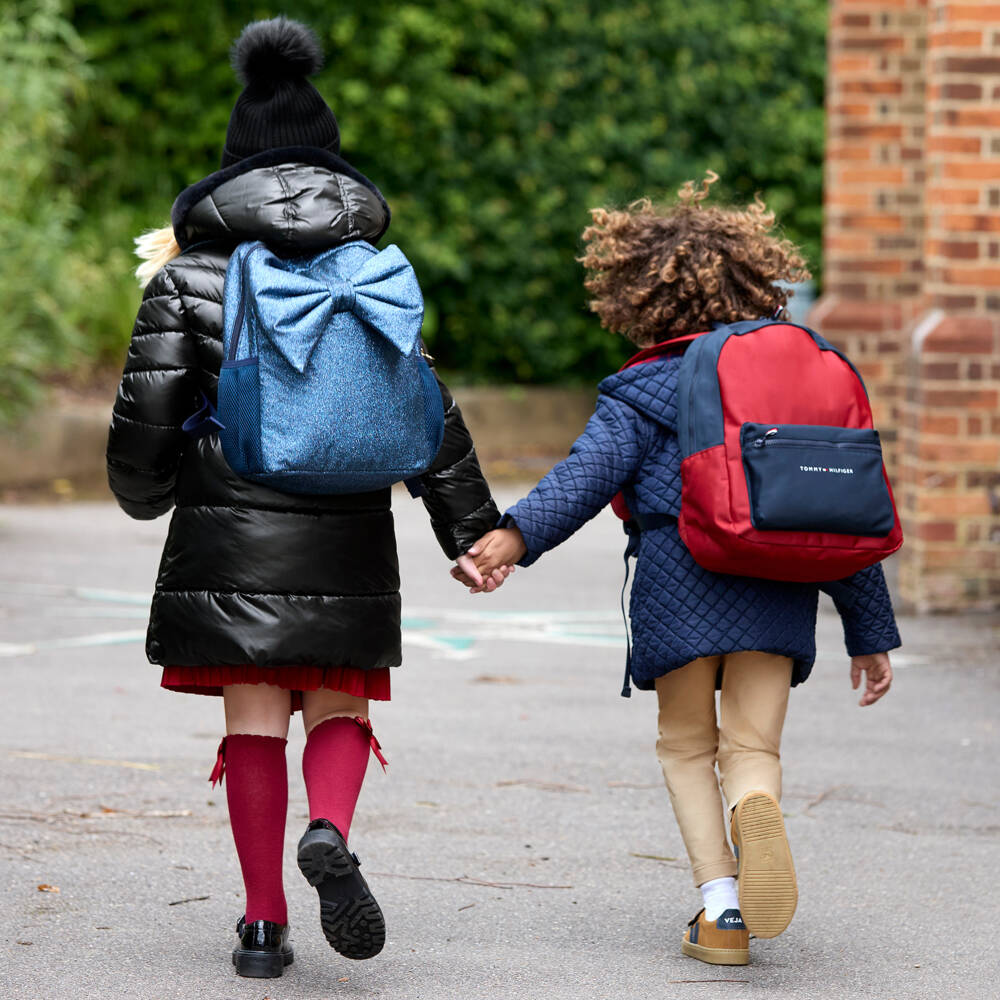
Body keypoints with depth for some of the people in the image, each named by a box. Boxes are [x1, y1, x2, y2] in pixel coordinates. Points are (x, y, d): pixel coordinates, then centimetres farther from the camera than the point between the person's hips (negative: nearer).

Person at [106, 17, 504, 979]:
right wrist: (473, 531, 9)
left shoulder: (192, 270, 1)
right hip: (345, 535, 1)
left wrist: (142, 493, 20)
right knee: (339, 710, 11)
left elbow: (148, 406, 0)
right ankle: (329, 831, -20)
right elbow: (428, 411, 4)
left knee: (254, 719, 5)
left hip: (229, 531, -1)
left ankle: (264, 921, 3)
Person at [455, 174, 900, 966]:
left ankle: (721, 909, -3)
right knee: (753, 746, 6)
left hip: (681, 577, -2)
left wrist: (515, 536, -24)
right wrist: (871, 635, 19)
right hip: (780, 590, 2)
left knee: (688, 747, 14)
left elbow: (591, 470, -12)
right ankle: (758, 807, -33)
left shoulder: (641, 395, 8)